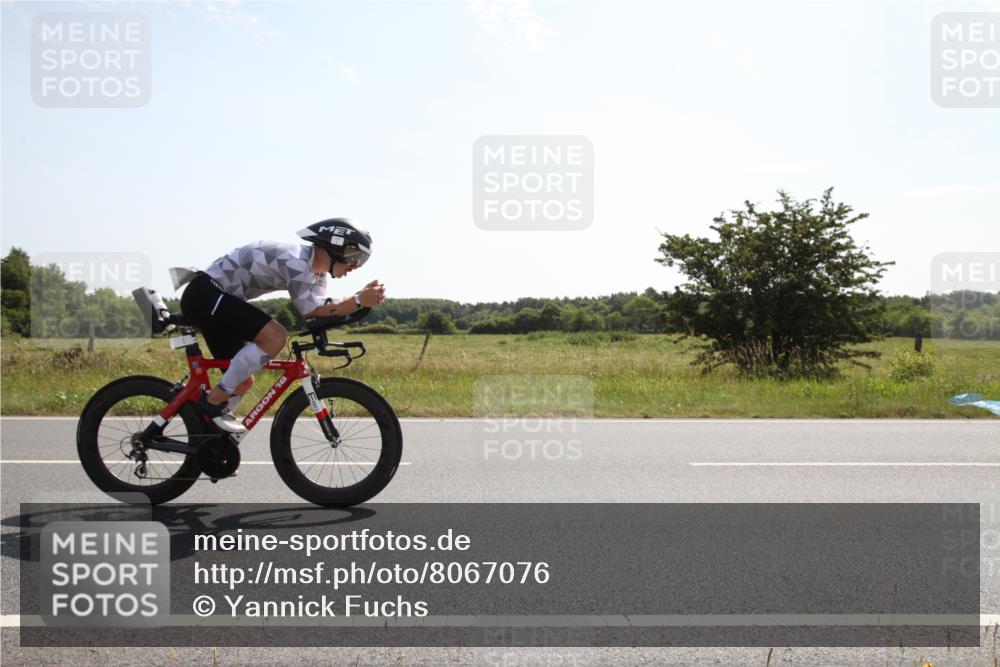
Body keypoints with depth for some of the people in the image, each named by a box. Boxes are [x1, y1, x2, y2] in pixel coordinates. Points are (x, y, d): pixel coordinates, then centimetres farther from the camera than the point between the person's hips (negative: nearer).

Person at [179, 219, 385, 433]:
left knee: (242, 380, 11)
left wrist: (364, 296, -9)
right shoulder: (297, 261, -21)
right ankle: (213, 401, -15)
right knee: (275, 337, -24)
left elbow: (322, 308, 1)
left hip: (211, 299, 10)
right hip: (206, 295, -10)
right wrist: (359, 301, -24)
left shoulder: (314, 266, 9)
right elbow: (311, 313, -21)